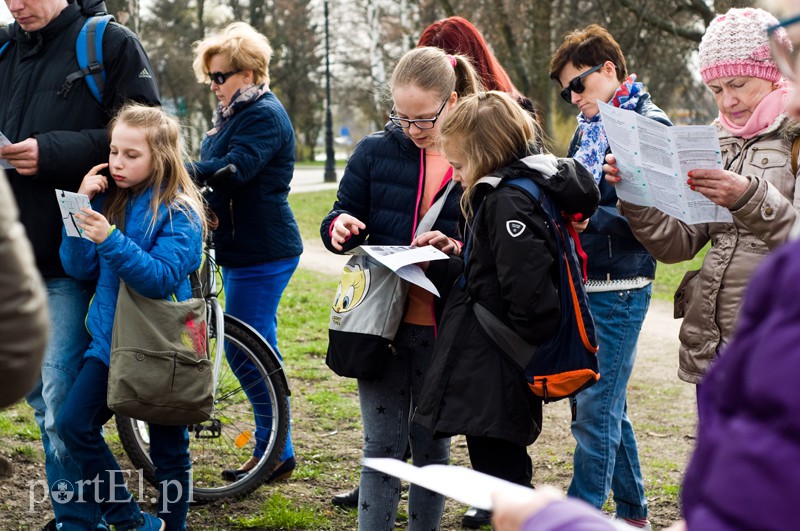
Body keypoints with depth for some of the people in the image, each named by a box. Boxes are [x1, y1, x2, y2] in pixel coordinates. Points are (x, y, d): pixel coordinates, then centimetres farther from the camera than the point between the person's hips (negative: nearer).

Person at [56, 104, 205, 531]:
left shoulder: (179, 212, -13)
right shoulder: (109, 200, 4)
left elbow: (163, 278, -24)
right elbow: (79, 268, -1)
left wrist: (110, 240, -35)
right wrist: (82, 206, -11)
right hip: (110, 339, 6)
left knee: (168, 448, 6)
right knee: (73, 424, -6)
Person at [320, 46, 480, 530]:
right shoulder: (376, 152, 1)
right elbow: (341, 222, 8)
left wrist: (458, 251, -22)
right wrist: (340, 226, -15)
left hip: (443, 330, 0)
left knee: (432, 446, 13)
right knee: (383, 446, 2)